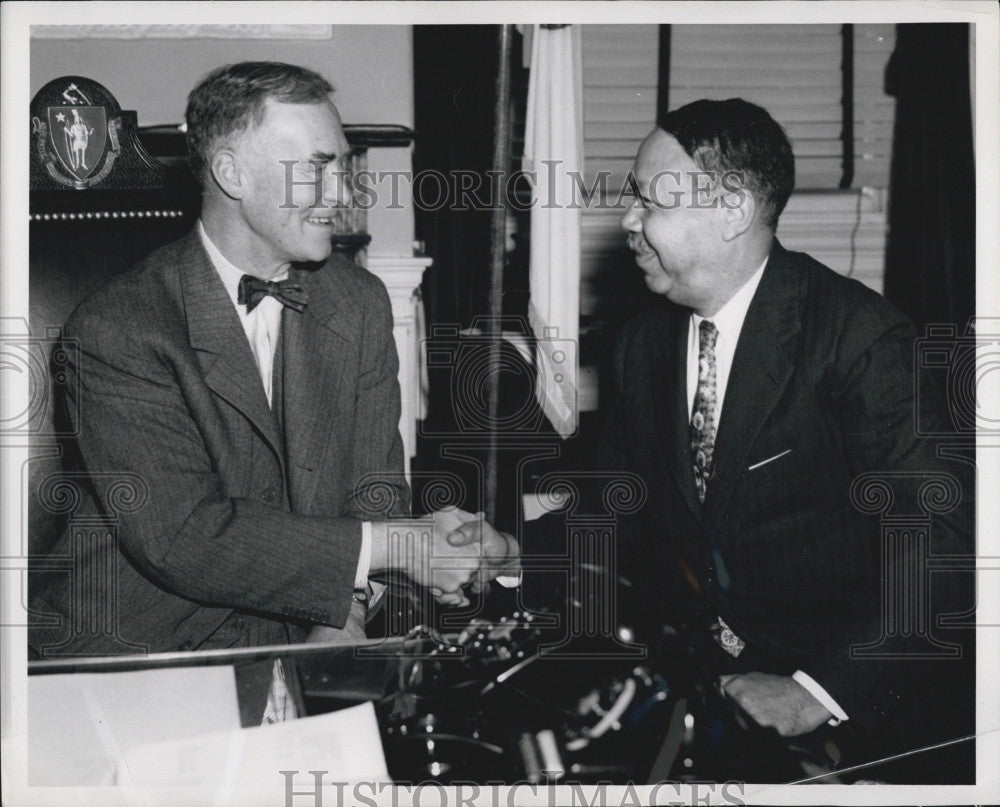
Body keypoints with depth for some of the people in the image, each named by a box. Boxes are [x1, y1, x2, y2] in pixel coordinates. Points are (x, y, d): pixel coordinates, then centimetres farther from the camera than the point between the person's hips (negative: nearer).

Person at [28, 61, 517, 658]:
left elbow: (375, 483, 8)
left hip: (302, 639, 4)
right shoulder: (116, 329, -11)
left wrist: (347, 611, -13)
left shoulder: (361, 303, 8)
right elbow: (179, 536, -18)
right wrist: (393, 546, -21)